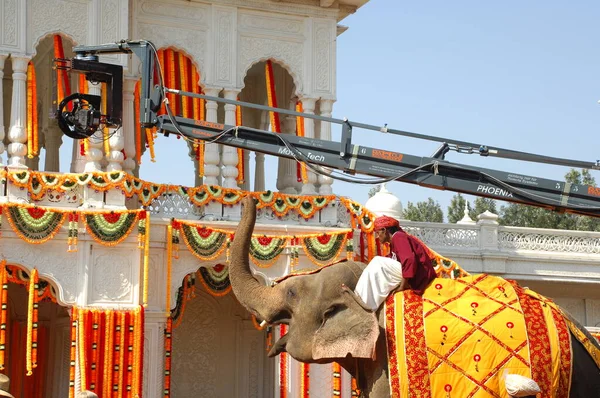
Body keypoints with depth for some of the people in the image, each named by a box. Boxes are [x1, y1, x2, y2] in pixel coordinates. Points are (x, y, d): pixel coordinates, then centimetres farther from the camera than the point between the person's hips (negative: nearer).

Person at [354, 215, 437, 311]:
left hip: (419, 274, -10)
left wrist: (402, 286, -21)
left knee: (378, 263, -14)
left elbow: (409, 260, -25)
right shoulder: (394, 242, 20)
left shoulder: (398, 237, -11)